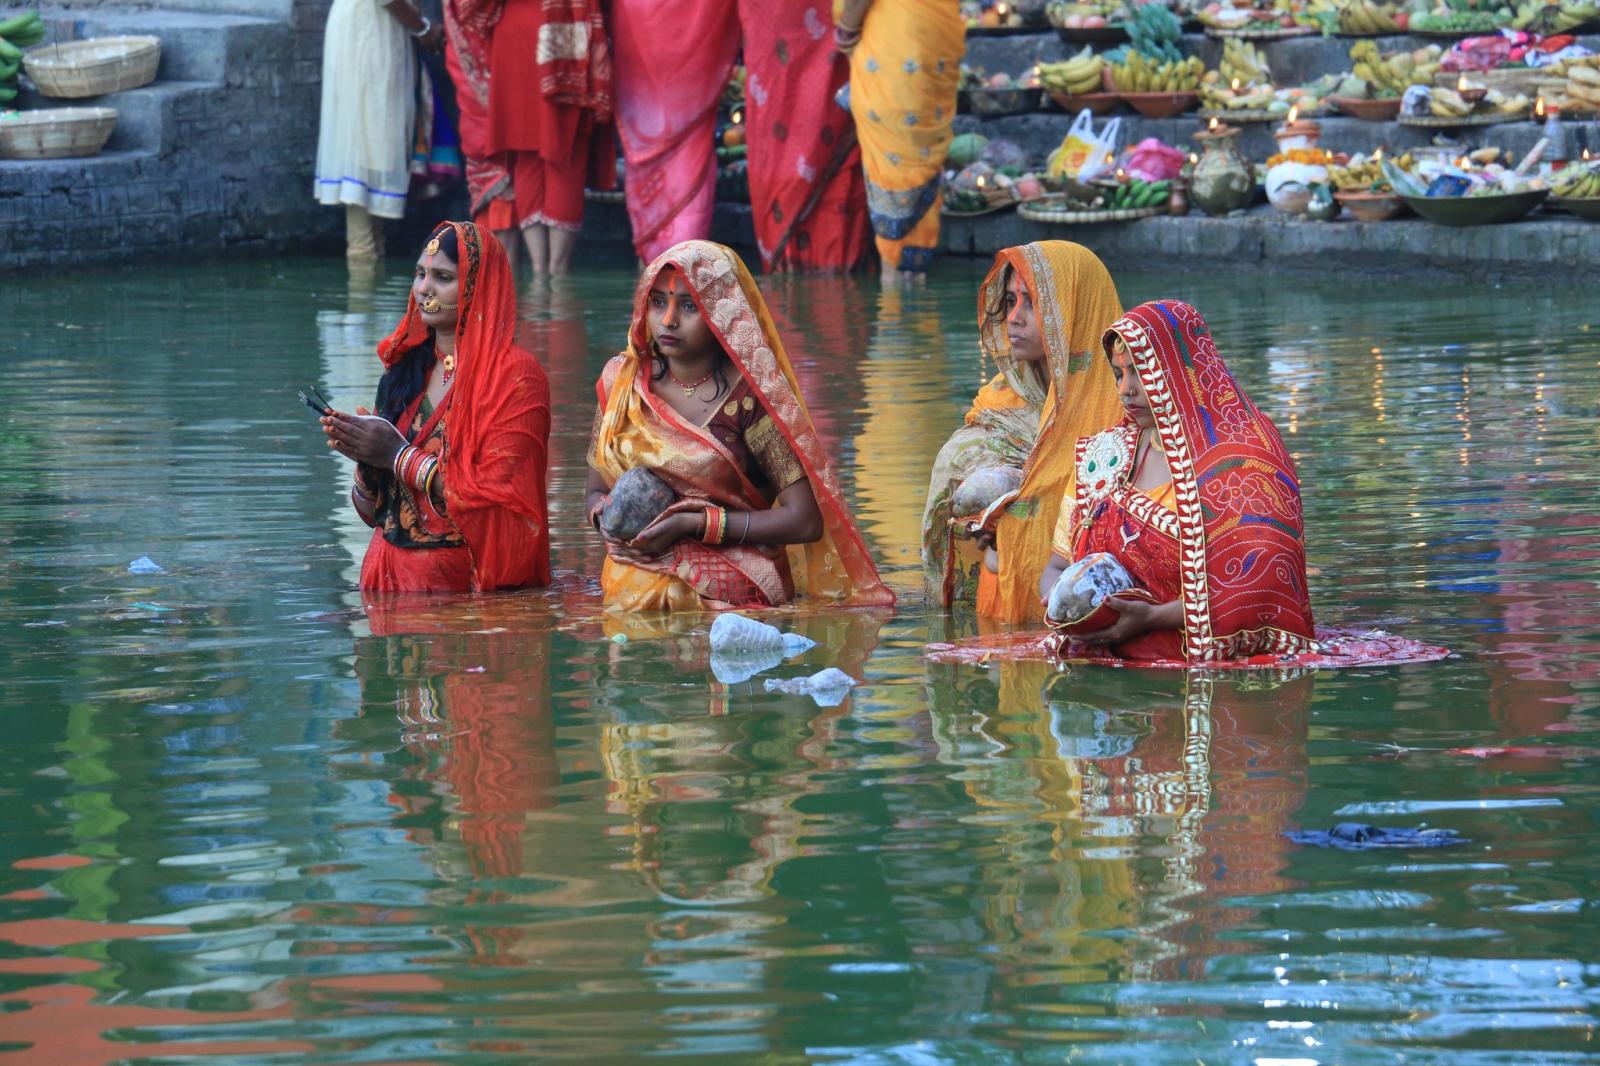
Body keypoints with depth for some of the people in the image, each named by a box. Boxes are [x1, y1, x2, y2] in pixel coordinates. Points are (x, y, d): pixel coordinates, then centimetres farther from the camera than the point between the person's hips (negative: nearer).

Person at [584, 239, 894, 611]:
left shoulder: (749, 397, -8)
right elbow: (597, 490, 18)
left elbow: (804, 521, -11)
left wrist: (692, 524, -16)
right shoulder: (621, 382, 6)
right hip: (638, 564, 4)